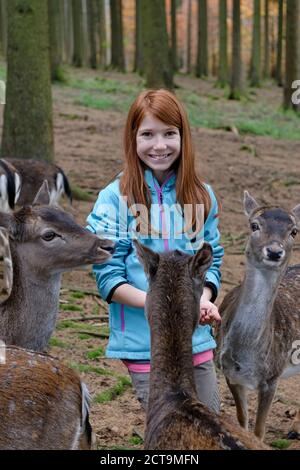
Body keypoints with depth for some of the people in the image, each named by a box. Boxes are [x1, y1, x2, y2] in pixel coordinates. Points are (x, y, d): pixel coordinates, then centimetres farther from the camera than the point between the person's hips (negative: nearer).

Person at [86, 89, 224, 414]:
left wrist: (205, 298, -10)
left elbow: (212, 258, 11)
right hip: (144, 345, -4)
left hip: (197, 339, 4)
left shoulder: (201, 196, 5)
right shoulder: (115, 198, -7)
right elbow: (108, 276, -7)